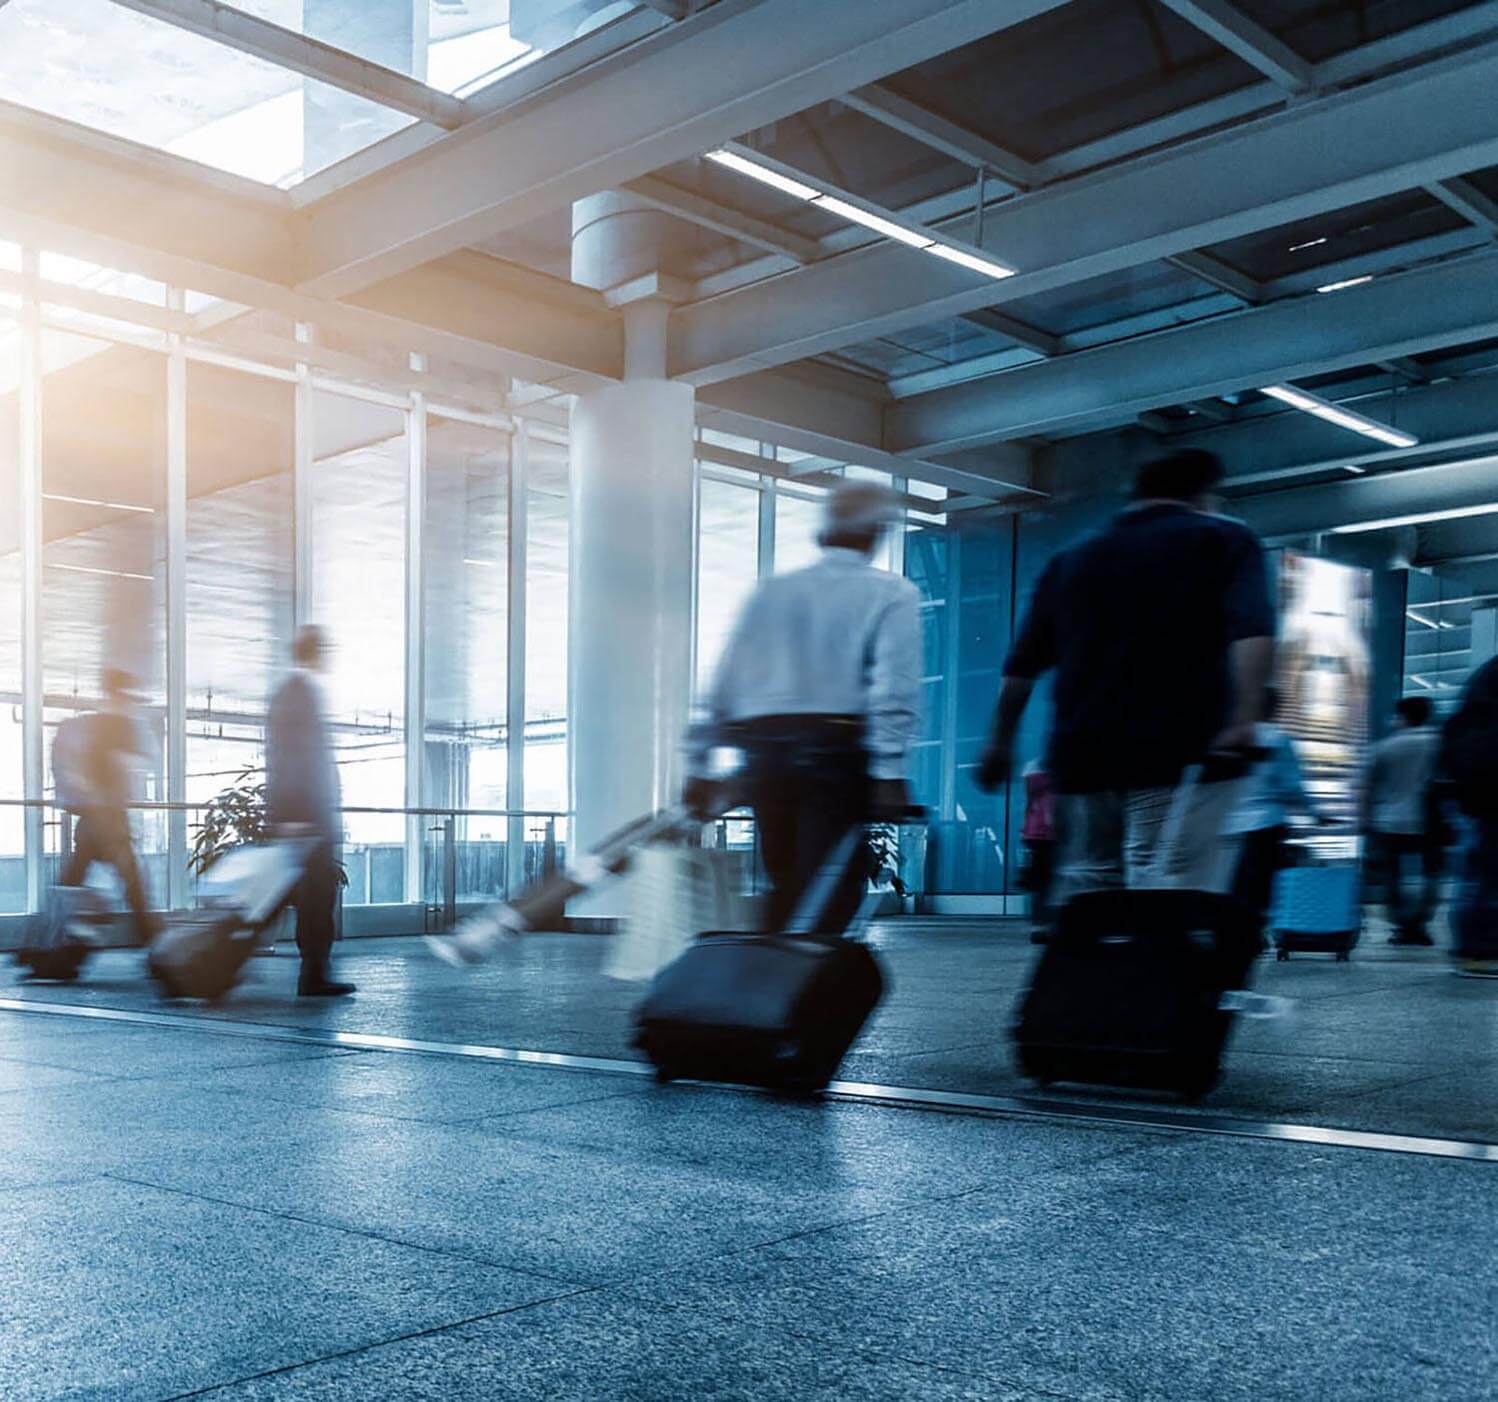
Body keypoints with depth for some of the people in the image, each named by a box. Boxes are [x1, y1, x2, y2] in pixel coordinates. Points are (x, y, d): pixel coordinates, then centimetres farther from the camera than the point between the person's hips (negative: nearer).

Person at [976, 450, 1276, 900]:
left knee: (1085, 882, 15)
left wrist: (1001, 744, 24)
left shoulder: (1073, 558, 19)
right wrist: (1244, 718, -19)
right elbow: (1253, 633, -12)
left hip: (1081, 752, 5)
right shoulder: (1223, 540, 7)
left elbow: (1022, 666, 18)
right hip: (1176, 752, -5)